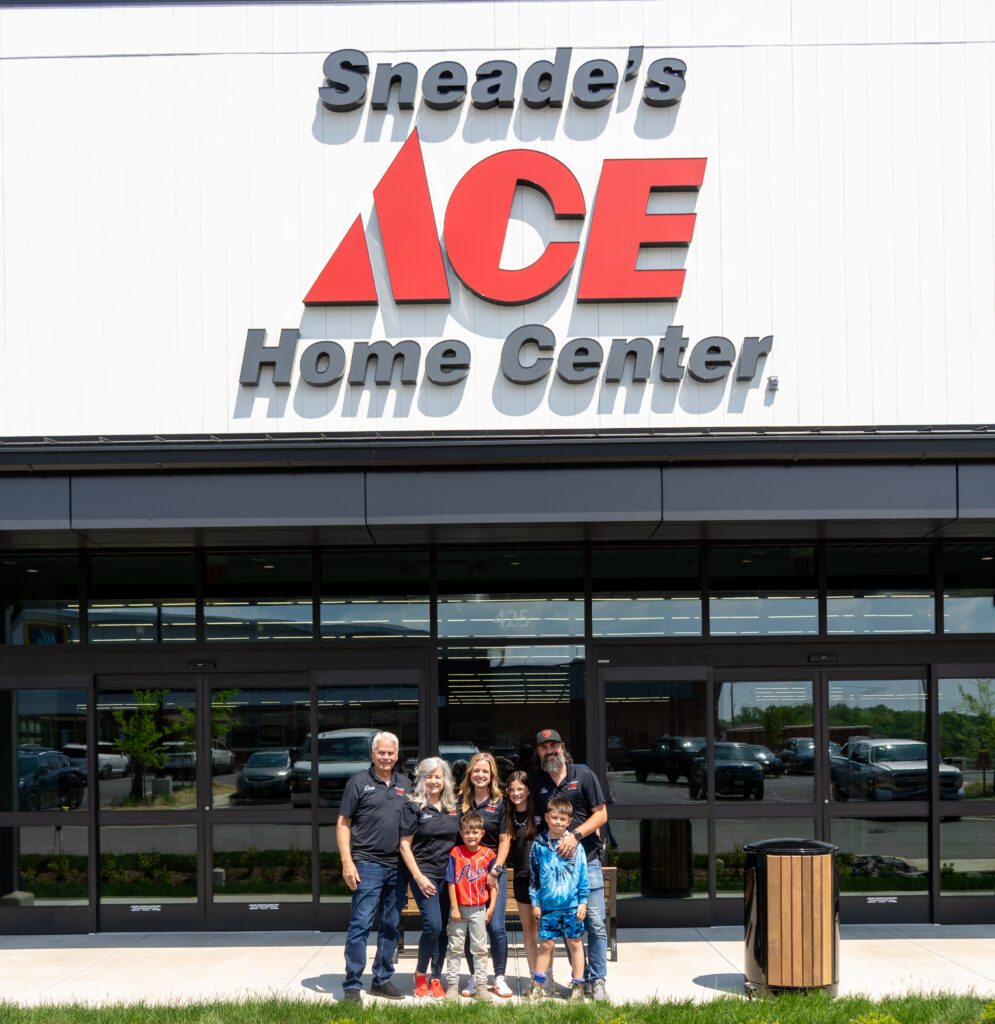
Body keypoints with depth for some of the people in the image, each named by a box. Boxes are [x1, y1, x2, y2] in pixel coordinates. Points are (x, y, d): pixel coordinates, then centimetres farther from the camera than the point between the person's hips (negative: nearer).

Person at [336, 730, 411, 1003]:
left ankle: (382, 980, 21)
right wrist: (347, 862, -11)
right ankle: (352, 986, -3)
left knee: (391, 926, 10)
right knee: (361, 925, -8)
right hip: (367, 865, -5)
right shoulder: (359, 782, 0)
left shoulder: (405, 784, 13)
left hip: (397, 866, 5)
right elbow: (343, 824, -2)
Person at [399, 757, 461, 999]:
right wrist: (418, 877, -11)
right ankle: (420, 974, 4)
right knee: (433, 925, -15)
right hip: (425, 875, -5)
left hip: (449, 876, 5)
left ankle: (436, 979, 13)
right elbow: (405, 845, -4)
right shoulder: (413, 806, -3)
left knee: (443, 928, 4)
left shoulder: (453, 807, 11)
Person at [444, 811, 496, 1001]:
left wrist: (491, 906, -1)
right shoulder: (455, 853, -5)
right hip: (459, 908, -1)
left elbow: (493, 884, 5)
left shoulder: (488, 855, -1)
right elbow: (451, 882, -3)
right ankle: (452, 983, 14)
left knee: (480, 948, 7)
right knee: (455, 947, 6)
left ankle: (481, 985, 14)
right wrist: (454, 907, -6)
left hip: (479, 909, 1)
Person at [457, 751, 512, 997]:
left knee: (495, 926, -6)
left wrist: (495, 870, -5)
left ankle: (500, 977, 6)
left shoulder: (499, 804, 3)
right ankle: (475, 977, 14)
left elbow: (504, 840, 4)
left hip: (493, 870, -1)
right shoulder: (460, 802, 6)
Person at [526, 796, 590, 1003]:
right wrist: (535, 902, 6)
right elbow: (533, 876, 8)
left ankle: (578, 986, 15)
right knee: (546, 943, 3)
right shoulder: (539, 844, 2)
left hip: (572, 904, -1)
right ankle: (537, 984, 15)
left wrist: (583, 901, -1)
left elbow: (583, 873, 1)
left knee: (574, 943, 6)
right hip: (548, 904, 1)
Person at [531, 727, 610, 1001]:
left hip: (586, 858, -2)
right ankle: (580, 978, 14)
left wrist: (575, 835, -13)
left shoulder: (584, 775, 3)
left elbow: (601, 815, 0)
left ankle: (598, 981, 1)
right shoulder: (537, 782, 10)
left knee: (595, 924, -6)